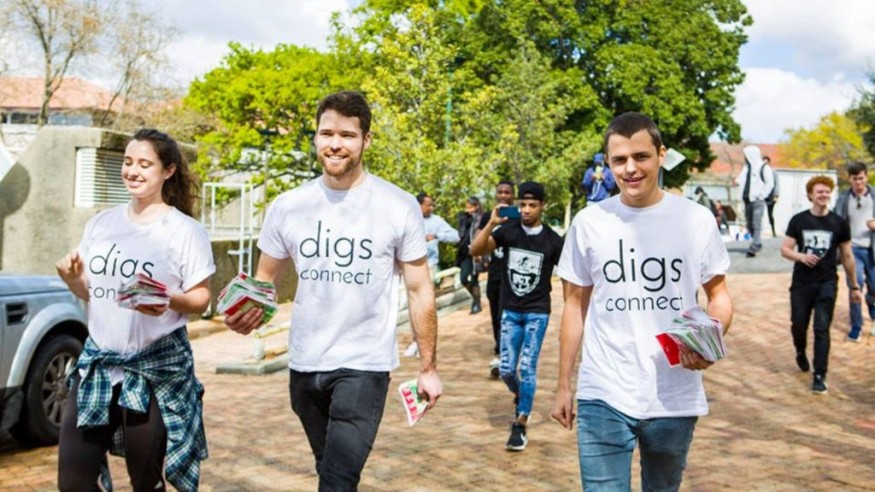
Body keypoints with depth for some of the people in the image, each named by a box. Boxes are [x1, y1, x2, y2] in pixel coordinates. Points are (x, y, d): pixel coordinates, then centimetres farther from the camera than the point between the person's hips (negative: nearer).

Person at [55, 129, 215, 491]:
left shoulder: (185, 230, -6)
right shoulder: (101, 223, 9)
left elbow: (201, 299, -5)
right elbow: (89, 292, 17)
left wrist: (169, 301, -24)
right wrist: (72, 278, -4)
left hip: (157, 368, -4)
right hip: (97, 361, 5)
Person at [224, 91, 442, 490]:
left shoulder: (399, 207, -8)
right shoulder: (287, 206, -1)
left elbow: (420, 291, -2)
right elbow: (265, 280, 7)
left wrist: (428, 368, -3)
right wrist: (246, 311, -17)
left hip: (364, 366, -4)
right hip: (304, 365, 4)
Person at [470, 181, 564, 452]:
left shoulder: (552, 240, -5)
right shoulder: (508, 231, -3)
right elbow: (476, 250, -12)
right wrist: (491, 223, -25)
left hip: (537, 312, -2)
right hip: (510, 311, 2)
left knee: (527, 367, -6)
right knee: (506, 369, 3)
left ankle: (521, 425, 4)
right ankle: (521, 398, 35)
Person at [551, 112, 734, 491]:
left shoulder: (696, 219, -2)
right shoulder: (588, 222, -1)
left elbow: (719, 294, 7)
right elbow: (575, 305, 6)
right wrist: (563, 385, 5)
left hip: (675, 399, 1)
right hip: (602, 398, -1)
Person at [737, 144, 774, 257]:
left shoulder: (763, 168, -5)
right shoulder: (747, 167, 16)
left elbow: (770, 183, -9)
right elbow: (741, 181, 18)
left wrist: (761, 195, -11)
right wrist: (743, 194, 3)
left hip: (757, 201, -8)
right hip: (747, 200, 8)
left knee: (756, 226, -10)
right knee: (749, 224, 11)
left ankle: (753, 248, -12)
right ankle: (757, 244, 26)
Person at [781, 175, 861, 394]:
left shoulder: (839, 223, 0)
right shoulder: (798, 220, -1)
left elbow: (847, 256, 8)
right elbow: (785, 249, 0)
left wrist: (854, 286, 11)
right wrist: (801, 256, -22)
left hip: (827, 284, -1)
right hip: (801, 283, 1)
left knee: (822, 330, -5)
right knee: (798, 325, 9)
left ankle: (819, 376, 0)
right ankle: (801, 353, 42)